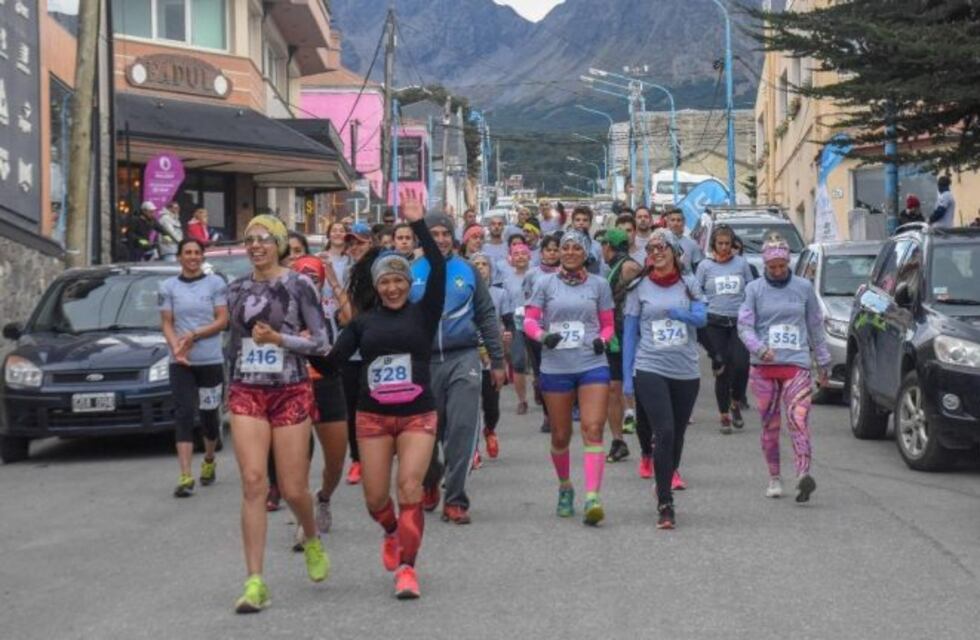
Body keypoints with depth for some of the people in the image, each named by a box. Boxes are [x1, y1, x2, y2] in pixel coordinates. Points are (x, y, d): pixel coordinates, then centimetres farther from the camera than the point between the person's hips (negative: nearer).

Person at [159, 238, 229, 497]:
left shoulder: (215, 284, 2)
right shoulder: (168, 287, 5)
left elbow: (222, 321, -2)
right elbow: (166, 324, 4)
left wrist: (194, 335, -13)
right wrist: (176, 347, -14)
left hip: (211, 360, 0)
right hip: (180, 362, 0)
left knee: (209, 414, 9)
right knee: (183, 414, -10)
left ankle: (209, 461, 34)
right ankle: (185, 476, -16)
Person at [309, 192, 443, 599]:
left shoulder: (423, 313, 2)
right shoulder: (364, 322, 8)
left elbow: (438, 268, -12)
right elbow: (330, 364, 4)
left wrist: (418, 224, -15)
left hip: (417, 415, -2)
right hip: (373, 416, 2)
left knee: (410, 488, -15)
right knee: (375, 497, 4)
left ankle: (406, 568, -8)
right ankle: (393, 533, 38)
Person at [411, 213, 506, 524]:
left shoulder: (467, 271, 6)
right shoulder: (411, 273, 4)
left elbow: (487, 316, 9)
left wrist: (497, 361, 8)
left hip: (463, 358, -1)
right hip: (423, 361, 1)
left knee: (462, 429, -10)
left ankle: (455, 499, -4)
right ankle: (430, 483, 36)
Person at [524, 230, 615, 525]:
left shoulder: (598, 284, 8)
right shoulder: (545, 283, 6)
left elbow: (608, 324, 13)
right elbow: (529, 320, 3)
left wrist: (602, 339, -8)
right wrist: (542, 336, -17)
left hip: (592, 365, -1)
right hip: (555, 366, 1)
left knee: (593, 430, -14)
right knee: (560, 435, 10)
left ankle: (592, 497, -22)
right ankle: (565, 487, 34)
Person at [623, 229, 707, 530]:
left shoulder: (689, 283, 7)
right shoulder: (640, 287, 4)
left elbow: (701, 317, -8)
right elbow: (630, 332, 5)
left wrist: (671, 311, -25)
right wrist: (627, 376, 1)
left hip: (686, 371, 2)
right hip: (650, 369, -2)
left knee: (677, 435, 11)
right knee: (664, 432, -15)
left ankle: (667, 481, 33)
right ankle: (665, 504, -13)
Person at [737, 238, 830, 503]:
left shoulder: (803, 287, 9)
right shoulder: (754, 289, 6)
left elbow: (816, 326, 16)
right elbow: (744, 325, -1)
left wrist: (823, 362, 17)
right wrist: (759, 349, -19)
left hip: (797, 363, -1)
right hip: (763, 365, 1)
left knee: (798, 419, -17)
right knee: (770, 425, 5)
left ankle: (803, 475, -31)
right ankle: (774, 479, 18)